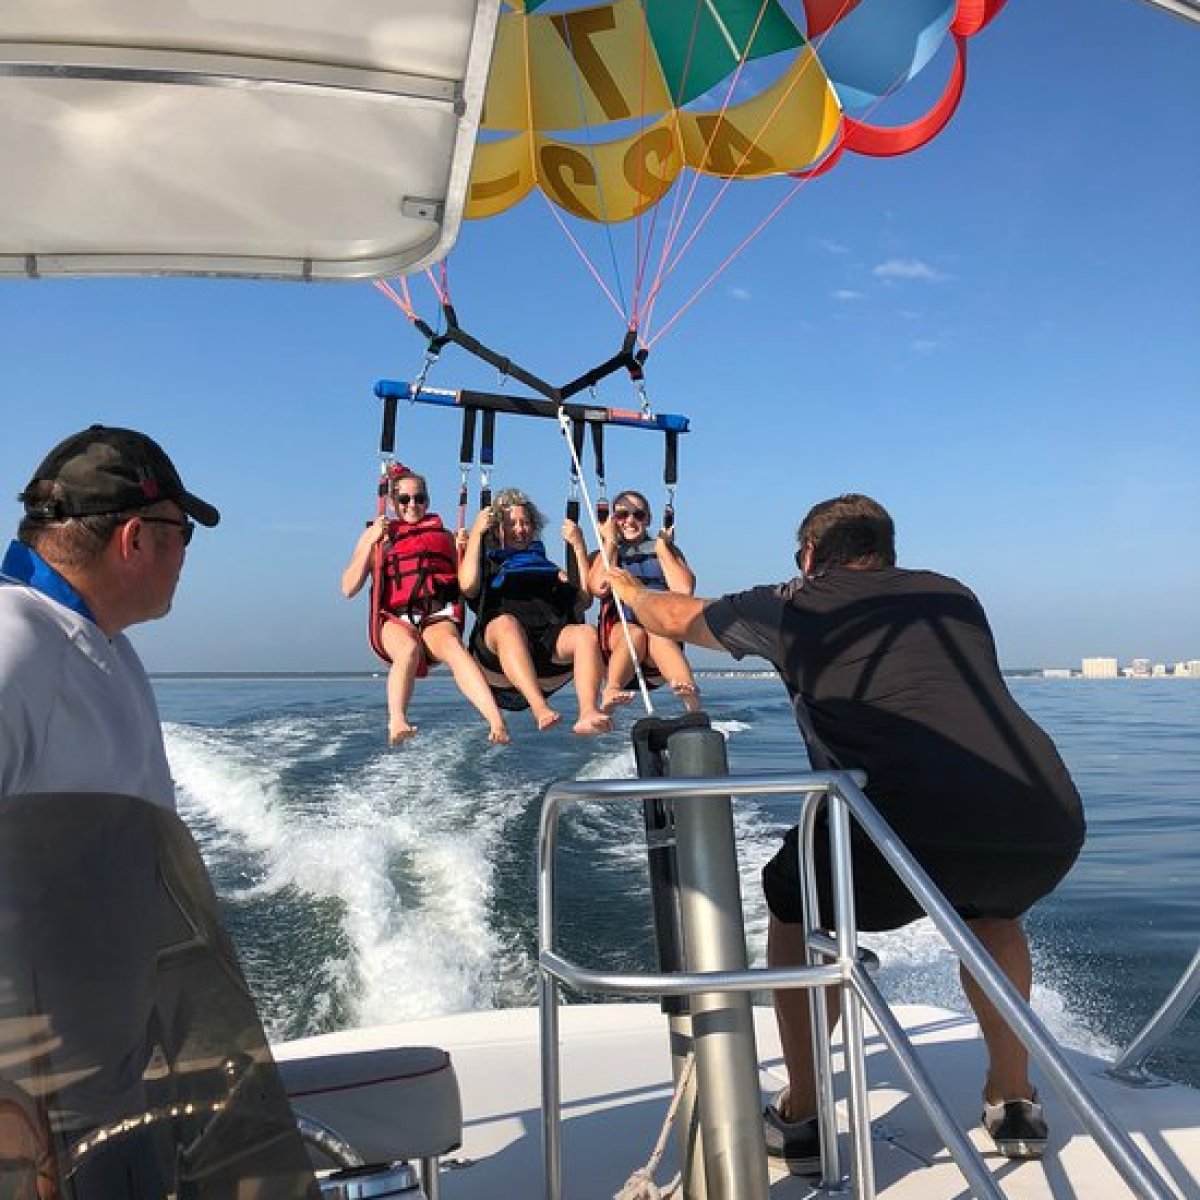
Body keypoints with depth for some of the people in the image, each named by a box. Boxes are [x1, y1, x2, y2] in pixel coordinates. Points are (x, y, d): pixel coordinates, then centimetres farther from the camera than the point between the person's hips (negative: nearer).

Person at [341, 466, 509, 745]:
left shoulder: (443, 536, 24)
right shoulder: (376, 535, 22)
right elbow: (348, 589, 10)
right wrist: (372, 541, 1)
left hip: (437, 617, 0)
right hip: (395, 619, 0)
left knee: (452, 646, -35)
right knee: (409, 649, -37)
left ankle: (497, 723, -53)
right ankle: (397, 722, -47)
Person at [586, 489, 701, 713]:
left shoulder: (667, 551, 21)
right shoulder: (603, 555, 20)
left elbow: (684, 590, 0)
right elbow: (599, 588, -5)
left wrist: (661, 547, 5)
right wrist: (610, 543, 4)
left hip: (663, 629, 0)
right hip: (618, 634, 0)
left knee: (657, 634, -35)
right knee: (635, 633, -34)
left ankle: (691, 696, -60)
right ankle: (610, 693, -57)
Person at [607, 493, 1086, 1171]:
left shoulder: (795, 605, 17)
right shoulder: (954, 596, 26)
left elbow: (675, 618, 35)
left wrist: (626, 587, 58)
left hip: (908, 826, -4)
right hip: (1050, 824, 5)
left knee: (797, 909, 27)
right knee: (992, 910, 39)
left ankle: (801, 1118, 28)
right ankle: (1015, 1103, 40)